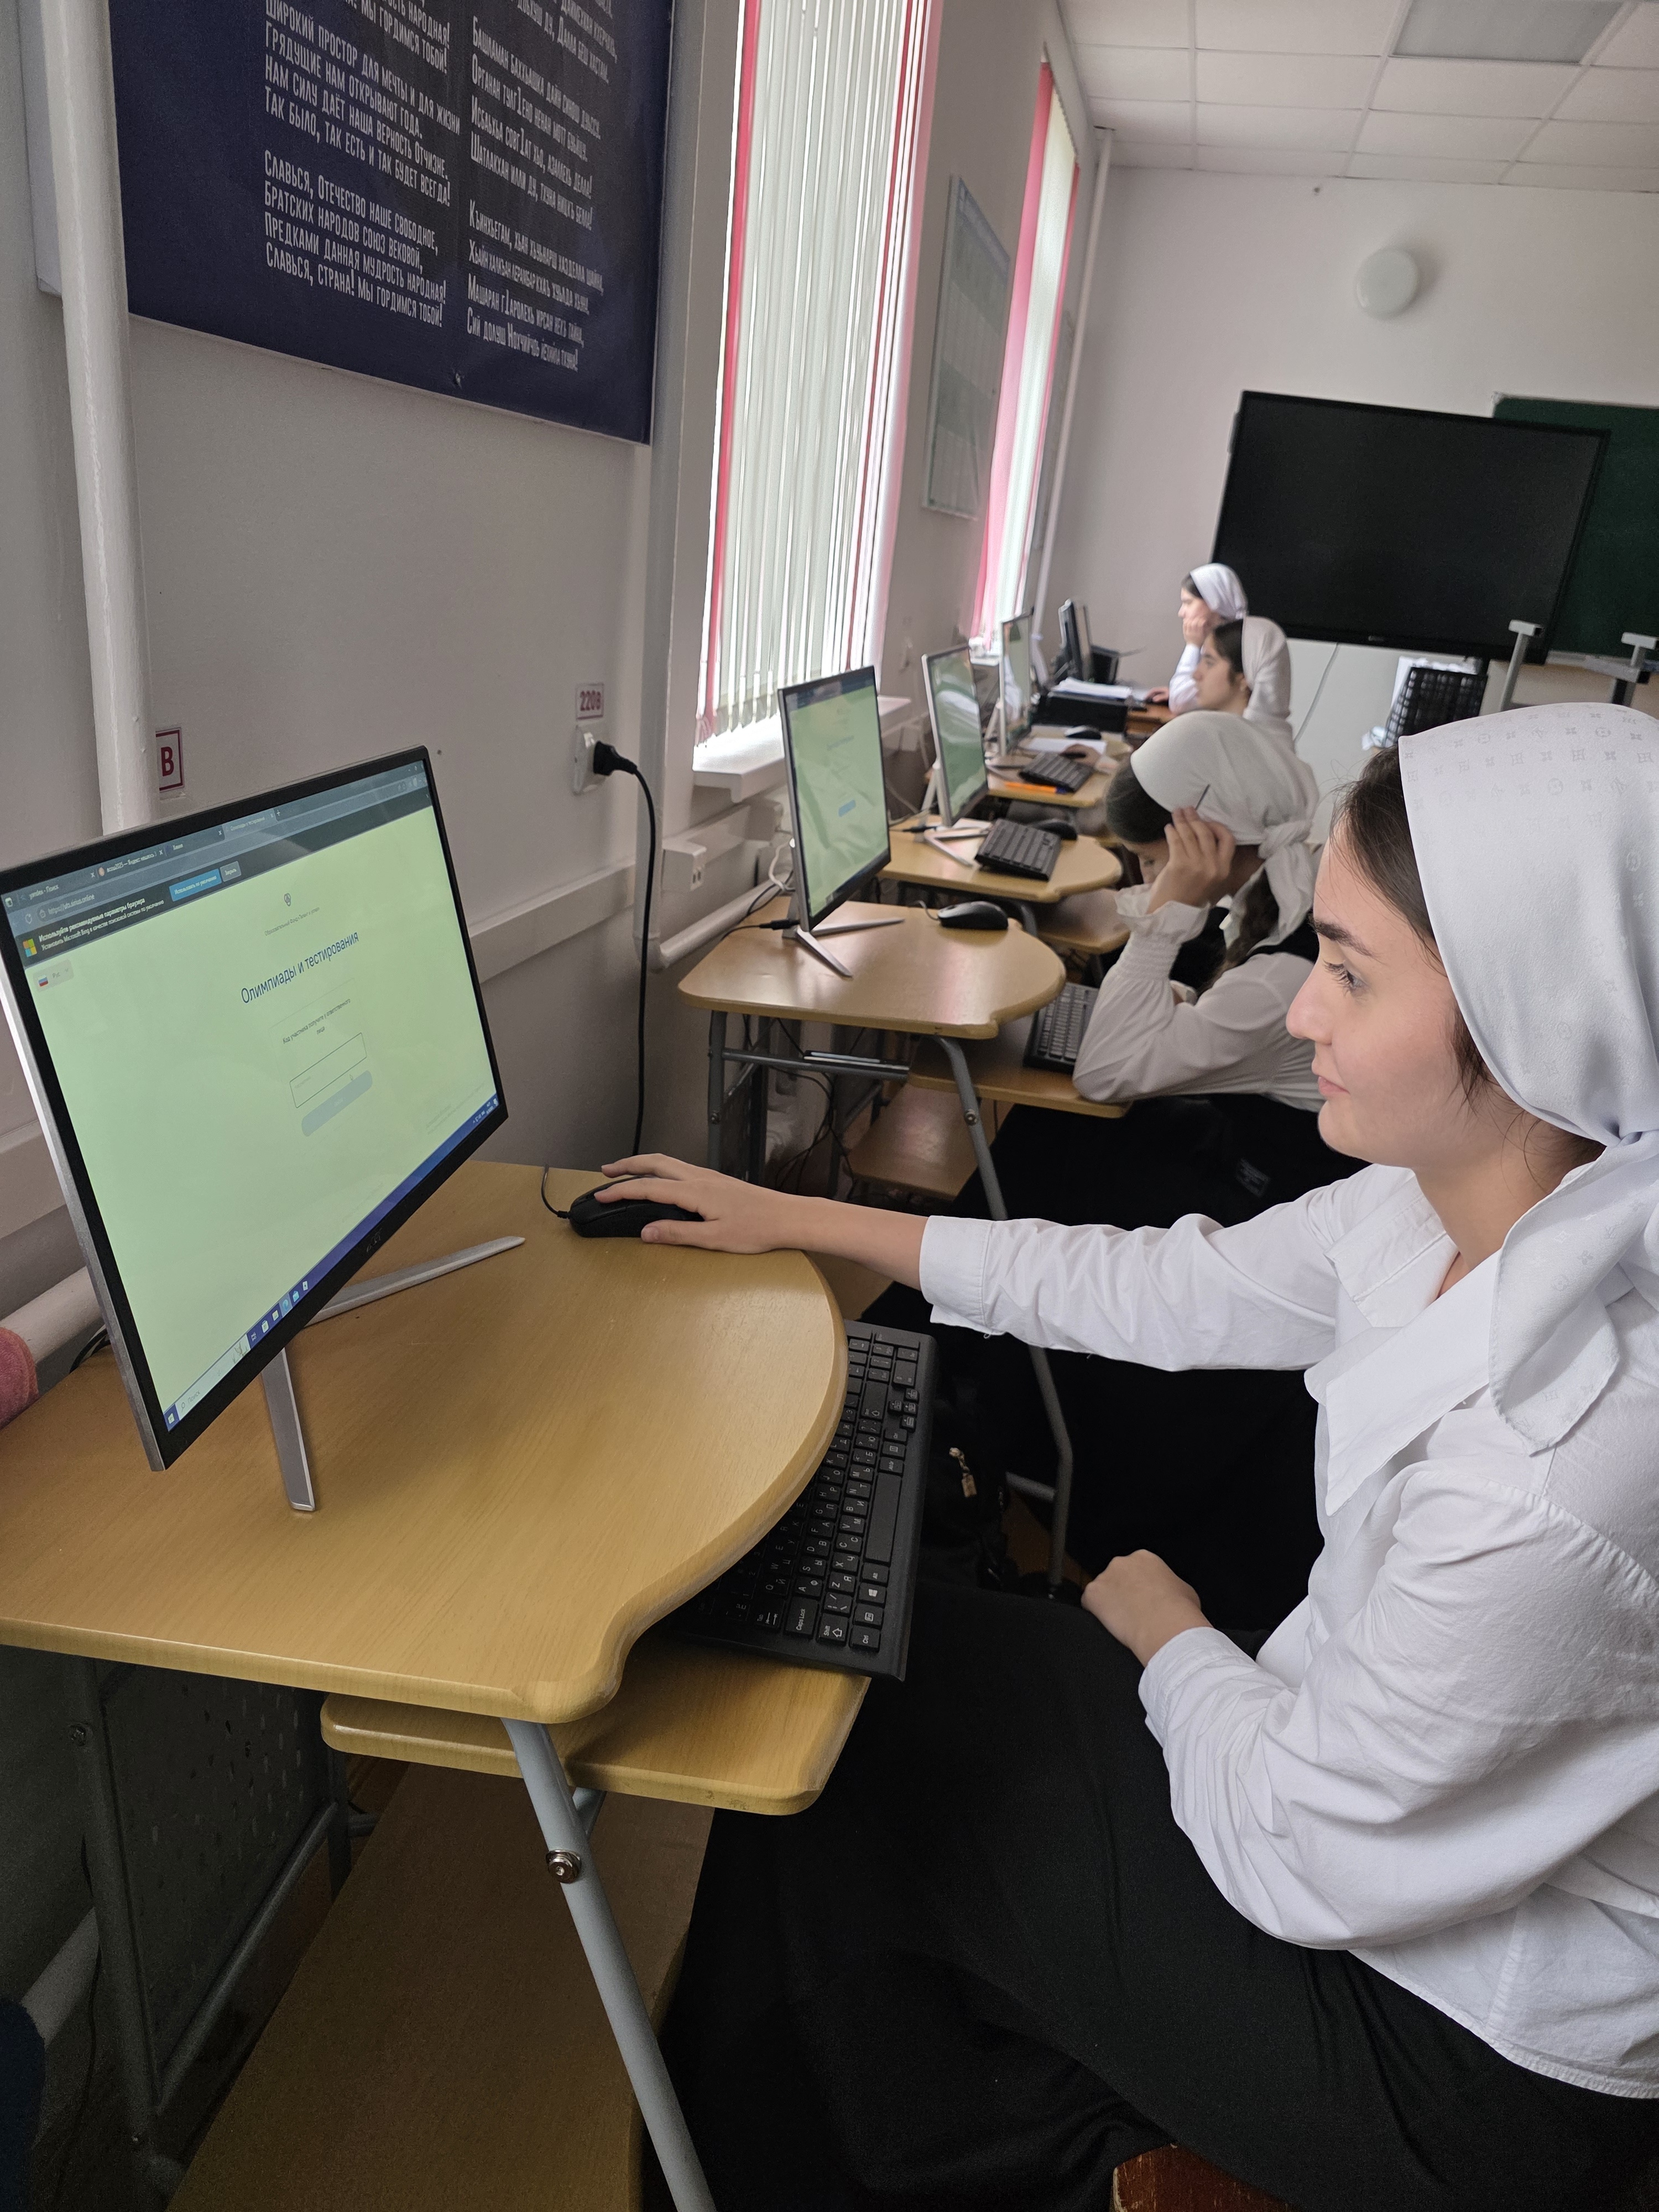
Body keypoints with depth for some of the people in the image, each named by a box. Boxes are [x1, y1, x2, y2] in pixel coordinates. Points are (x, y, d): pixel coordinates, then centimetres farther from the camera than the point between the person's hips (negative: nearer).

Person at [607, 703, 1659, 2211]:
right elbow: (1169, 1290, -2)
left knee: (842, 1764, 5)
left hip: (1465, 2062, -6)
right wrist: (797, 1220, 4)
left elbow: (1301, 1860, -26)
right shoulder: (1451, 1213, -13)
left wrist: (1169, 1637, -5)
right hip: (1375, 1764, 7)